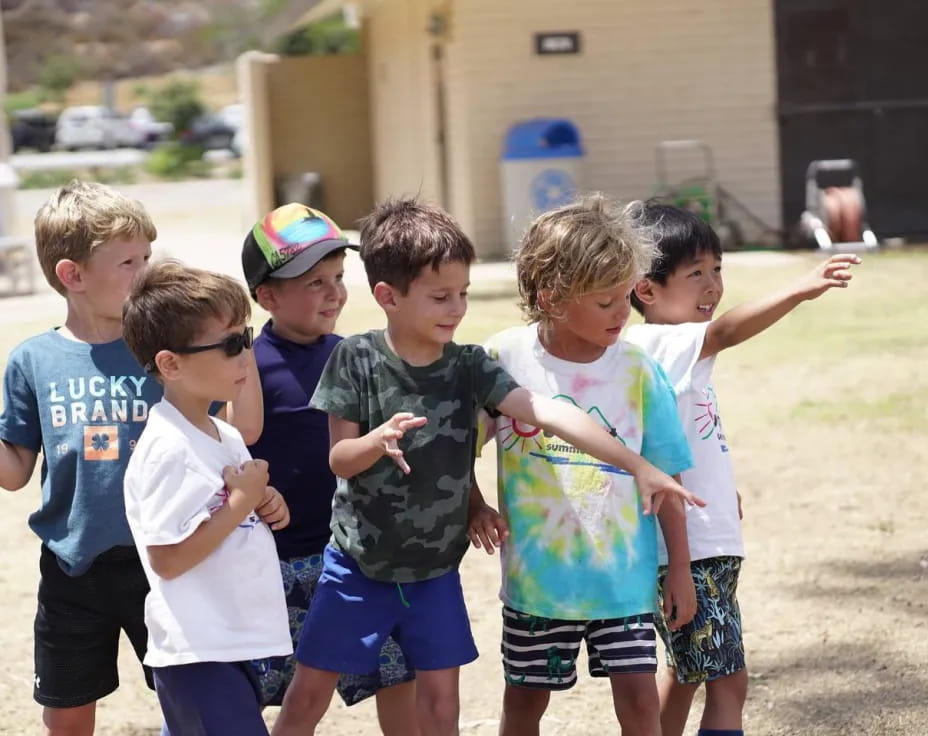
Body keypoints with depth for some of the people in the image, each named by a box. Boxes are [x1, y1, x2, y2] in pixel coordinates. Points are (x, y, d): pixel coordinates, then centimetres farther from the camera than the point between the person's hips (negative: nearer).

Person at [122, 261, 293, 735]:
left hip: (235, 643, 9)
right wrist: (242, 502, -17)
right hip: (196, 655, -9)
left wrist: (263, 502, 1)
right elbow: (167, 559, -21)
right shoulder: (169, 449, -18)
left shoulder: (226, 437, 9)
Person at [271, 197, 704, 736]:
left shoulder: (469, 366, -8)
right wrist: (378, 440, -33)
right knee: (309, 693, 5)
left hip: (435, 570, 2)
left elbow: (550, 413, -16)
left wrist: (638, 465, -24)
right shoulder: (357, 359, -12)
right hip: (359, 565, -2)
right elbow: (339, 460, -10)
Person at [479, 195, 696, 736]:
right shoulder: (505, 357, -11)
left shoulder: (638, 371, -9)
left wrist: (680, 568, 0)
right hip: (536, 576, 0)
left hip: (624, 575, 0)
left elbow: (666, 477, -3)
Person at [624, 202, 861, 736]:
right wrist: (798, 292, -50)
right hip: (686, 547, -10)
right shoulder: (659, 344, -18)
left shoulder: (676, 349, 12)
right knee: (727, 681, -9)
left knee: (687, 671, 20)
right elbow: (726, 332, -38)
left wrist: (721, 488, 12)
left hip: (709, 539, 10)